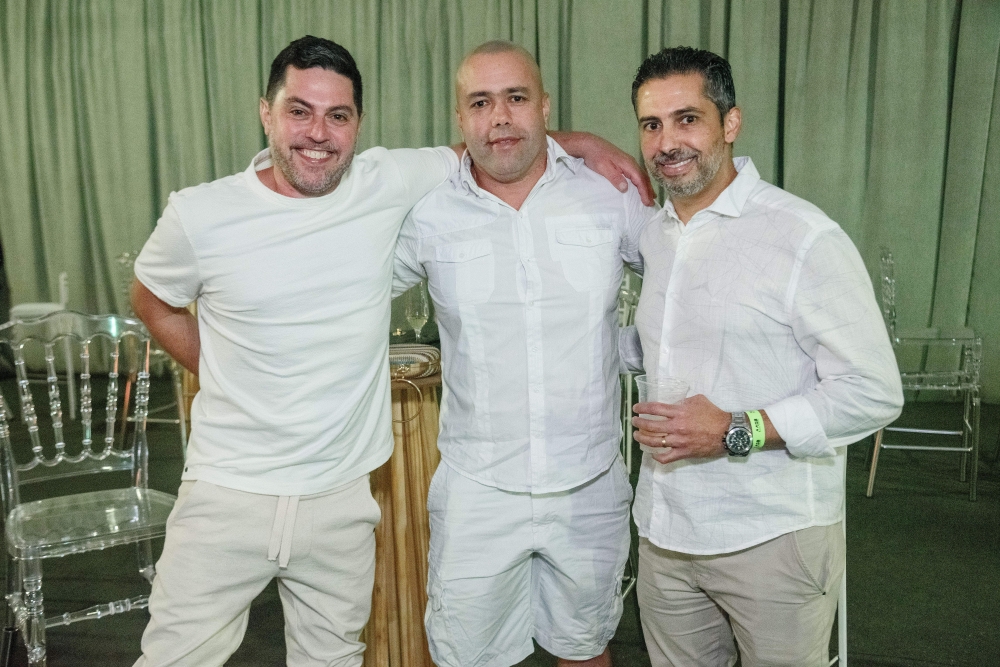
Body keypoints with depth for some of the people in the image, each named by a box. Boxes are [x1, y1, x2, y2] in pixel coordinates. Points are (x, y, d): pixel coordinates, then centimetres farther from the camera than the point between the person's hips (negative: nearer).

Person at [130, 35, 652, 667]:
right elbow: (153, 299, 11)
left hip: (343, 496, 1)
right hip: (226, 495, -1)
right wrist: (223, 376, 5)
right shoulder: (199, 215, -7)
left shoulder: (388, 184, -5)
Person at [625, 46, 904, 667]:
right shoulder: (651, 236, 8)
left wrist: (737, 431, -22)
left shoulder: (805, 237, -15)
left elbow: (874, 394, -16)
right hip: (664, 528, 6)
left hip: (773, 538, -6)